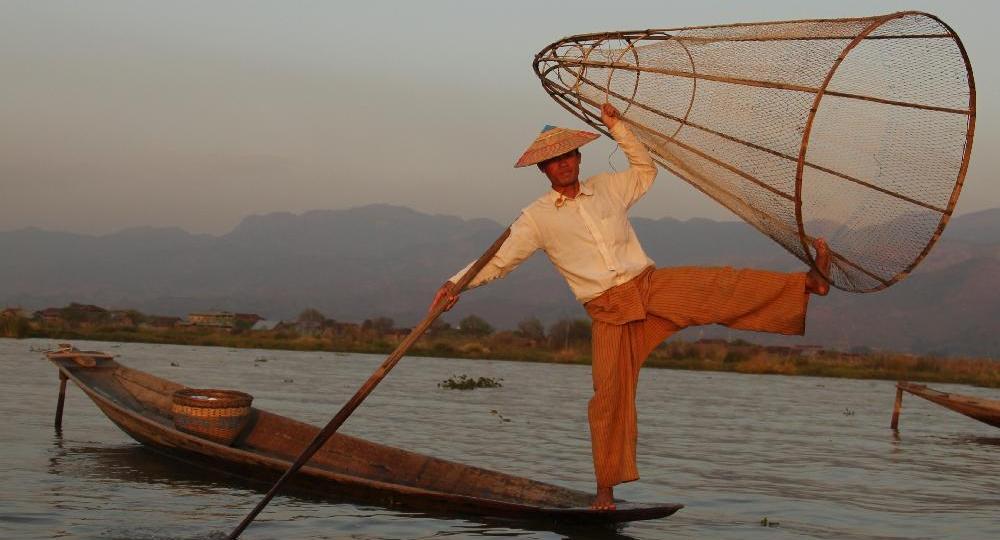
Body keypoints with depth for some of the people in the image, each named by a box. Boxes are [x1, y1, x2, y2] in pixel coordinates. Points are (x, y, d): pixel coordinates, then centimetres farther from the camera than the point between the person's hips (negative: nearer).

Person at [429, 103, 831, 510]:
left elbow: (646, 171, 26)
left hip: (652, 285, 2)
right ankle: (606, 486, 3)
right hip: (608, 311, -2)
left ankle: (808, 283, -21)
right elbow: (498, 259, 1)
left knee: (724, 288, -17)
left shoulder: (607, 187, 11)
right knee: (610, 392, -7)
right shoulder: (537, 217, 2)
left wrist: (617, 127, 14)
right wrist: (456, 283, -12)